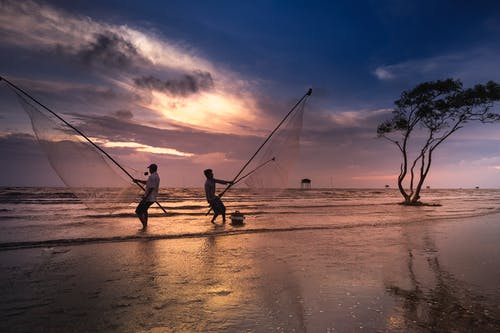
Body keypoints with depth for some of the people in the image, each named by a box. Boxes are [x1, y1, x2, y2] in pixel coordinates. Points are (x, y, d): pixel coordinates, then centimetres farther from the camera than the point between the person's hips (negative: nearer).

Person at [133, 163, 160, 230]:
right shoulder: (156, 176, 13)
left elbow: (151, 188, -26)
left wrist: (145, 197, -23)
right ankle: (145, 224, 40)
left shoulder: (152, 176, -19)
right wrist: (138, 180, 19)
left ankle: (144, 226, -6)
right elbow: (146, 182, 26)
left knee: (138, 212, -4)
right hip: (153, 198, 10)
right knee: (144, 210, 30)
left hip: (148, 198, -10)